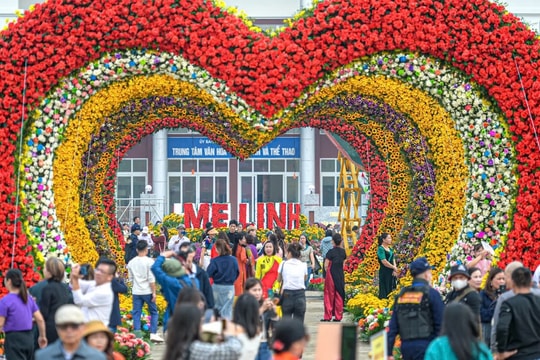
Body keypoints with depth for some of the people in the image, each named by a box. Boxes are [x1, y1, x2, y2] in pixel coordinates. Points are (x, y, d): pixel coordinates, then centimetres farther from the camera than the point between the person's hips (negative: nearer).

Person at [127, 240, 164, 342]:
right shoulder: (149, 262, -9)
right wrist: (154, 292, -8)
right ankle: (153, 334, 3)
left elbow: (130, 278, 10)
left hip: (136, 292, 3)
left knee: (136, 314, 5)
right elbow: (151, 279, -12)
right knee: (154, 313, 9)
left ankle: (137, 334, -1)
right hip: (147, 291, -3)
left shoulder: (131, 262, 4)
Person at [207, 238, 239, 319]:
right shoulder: (233, 260, -7)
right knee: (227, 309, 7)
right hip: (230, 287, 1)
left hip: (217, 287, -1)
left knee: (216, 309, 14)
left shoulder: (214, 261, -14)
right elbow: (237, 273, 4)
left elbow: (208, 274, -14)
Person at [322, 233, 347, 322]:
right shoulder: (343, 251, 2)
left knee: (329, 295, 4)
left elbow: (326, 265, -11)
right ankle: (338, 316, 12)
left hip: (331, 275, -4)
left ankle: (328, 316, 6)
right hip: (341, 275, 4)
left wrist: (327, 271, 6)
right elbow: (343, 263, 8)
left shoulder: (331, 252, -13)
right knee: (339, 296, 10)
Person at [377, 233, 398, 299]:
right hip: (384, 273, -7)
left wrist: (394, 270, -8)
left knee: (391, 290, 8)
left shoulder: (390, 249, 13)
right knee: (385, 291, -4)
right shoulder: (381, 249, -11)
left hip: (391, 273, 7)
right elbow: (384, 262, -18)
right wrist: (394, 268, -7)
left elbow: (393, 260, 9)